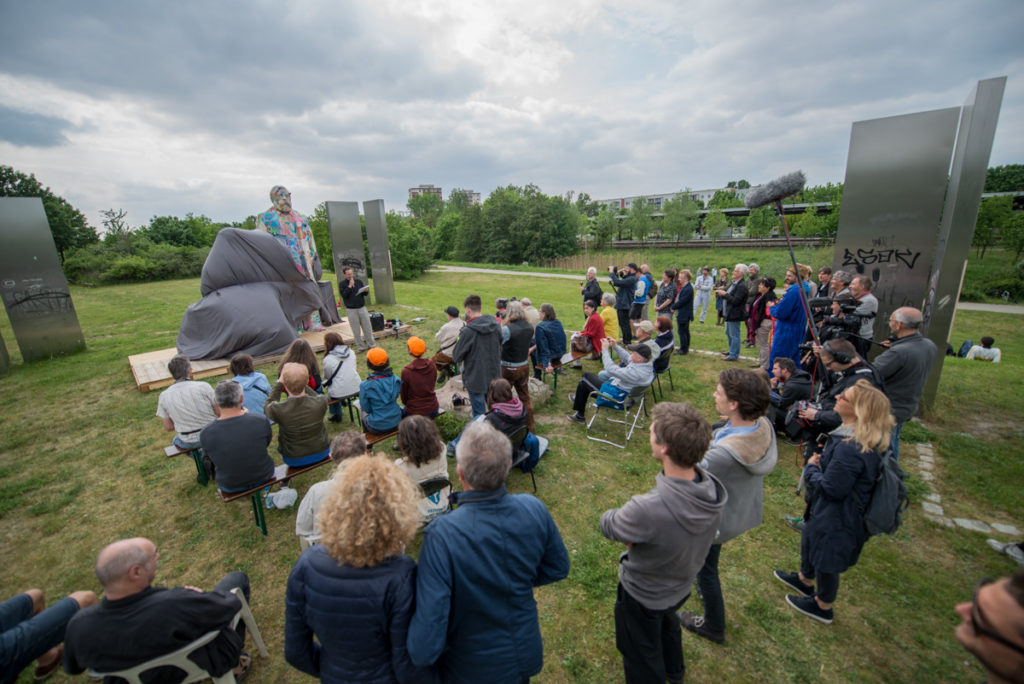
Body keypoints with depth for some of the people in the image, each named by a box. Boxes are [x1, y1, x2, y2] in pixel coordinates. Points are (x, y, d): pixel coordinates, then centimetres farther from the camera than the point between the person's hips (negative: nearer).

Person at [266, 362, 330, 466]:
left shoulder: (278, 410, -30)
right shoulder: (321, 402, -28)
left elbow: (267, 406, -3)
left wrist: (279, 382, -3)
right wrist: (302, 384, 0)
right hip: (322, 453, 1)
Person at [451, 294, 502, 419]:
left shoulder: (468, 331, -23)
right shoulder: (496, 325, -5)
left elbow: (456, 358, -12)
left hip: (476, 379, -6)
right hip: (494, 376, 6)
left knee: (479, 414, 9)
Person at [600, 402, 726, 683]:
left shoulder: (649, 509, -46)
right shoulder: (714, 488, -24)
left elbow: (608, 525, -25)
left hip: (643, 595, -6)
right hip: (681, 585, 7)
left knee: (641, 659, 25)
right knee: (666, 621, 39)